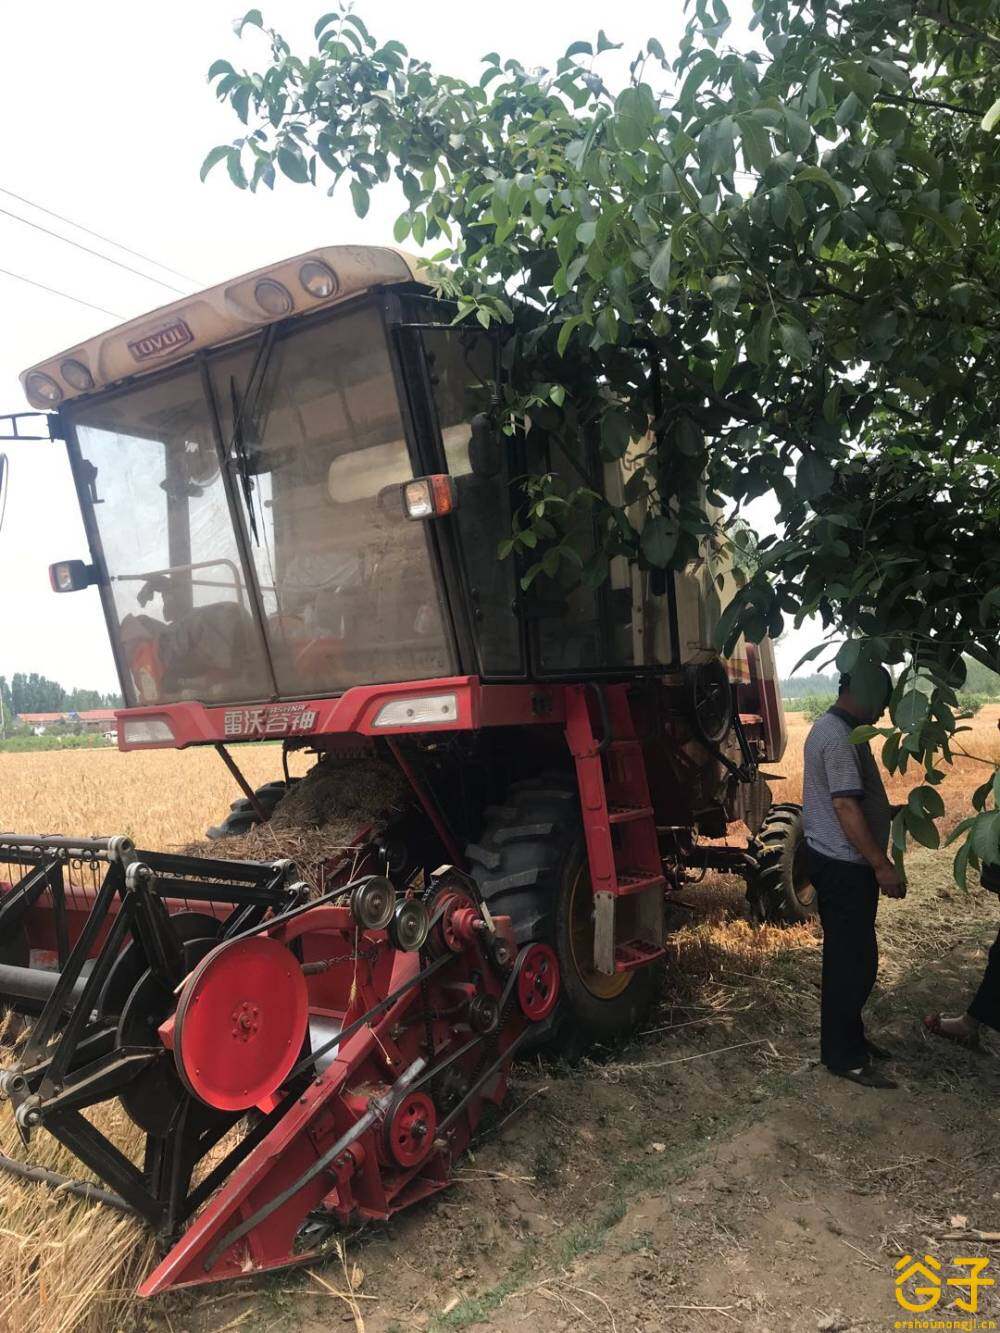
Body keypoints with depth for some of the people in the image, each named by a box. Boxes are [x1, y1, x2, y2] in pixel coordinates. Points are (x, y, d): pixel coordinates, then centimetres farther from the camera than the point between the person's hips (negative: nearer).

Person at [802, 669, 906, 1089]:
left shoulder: (828, 727, 12)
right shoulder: (840, 738, -22)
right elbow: (846, 807, -25)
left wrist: (893, 811, 18)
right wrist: (882, 865, -22)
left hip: (834, 861, 11)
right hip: (844, 866, -11)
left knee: (848, 956, 19)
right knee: (854, 960, 0)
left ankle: (848, 1037, 32)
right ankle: (844, 1057, 11)